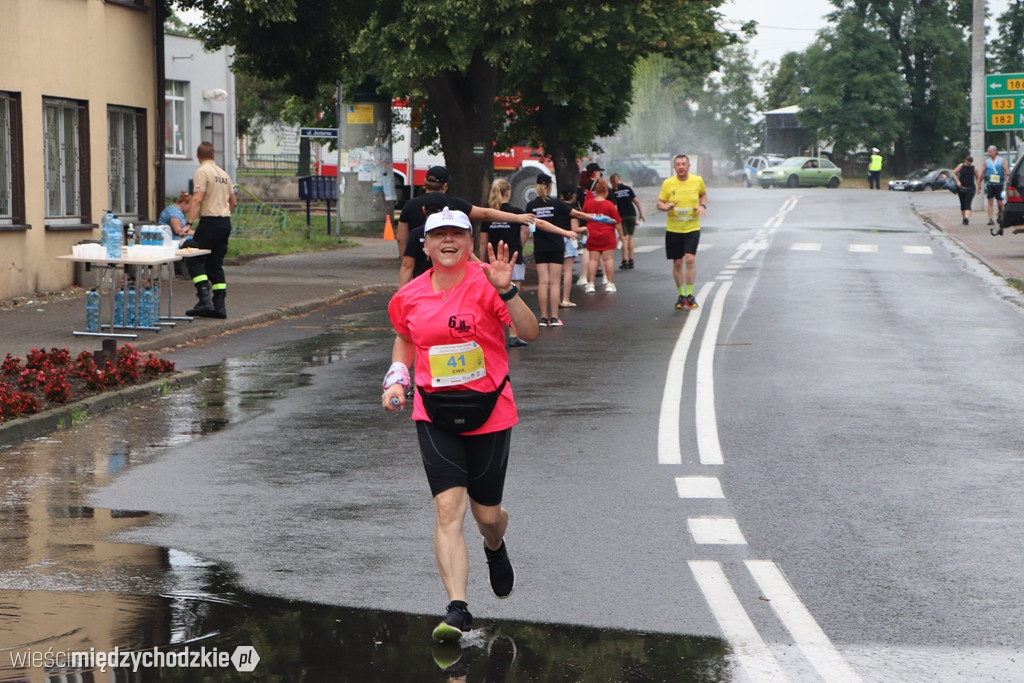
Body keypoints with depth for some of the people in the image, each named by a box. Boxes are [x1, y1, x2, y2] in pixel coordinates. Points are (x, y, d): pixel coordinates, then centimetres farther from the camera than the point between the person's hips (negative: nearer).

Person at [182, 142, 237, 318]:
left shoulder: (202, 172, -8)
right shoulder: (224, 174, 16)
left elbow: (197, 199, -18)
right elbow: (233, 202, 22)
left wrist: (189, 223, -20)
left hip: (210, 222, -8)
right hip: (225, 222, 8)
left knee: (195, 261, -5)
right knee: (215, 264, 11)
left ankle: (205, 299, -19)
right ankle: (219, 305, 6)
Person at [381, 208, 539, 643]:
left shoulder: (485, 284, -10)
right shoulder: (409, 297, 2)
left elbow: (530, 333, -19)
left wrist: (506, 291, -32)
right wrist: (397, 378, 6)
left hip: (490, 413, -1)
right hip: (434, 415, 2)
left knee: (487, 514, 10)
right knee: (448, 508, -14)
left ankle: (495, 550, 48)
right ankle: (457, 609, -17)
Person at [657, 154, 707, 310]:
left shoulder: (698, 181, -1)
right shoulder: (668, 183, -3)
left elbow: (703, 194, 19)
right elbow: (659, 203, 3)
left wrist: (703, 206, -2)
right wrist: (666, 207, -20)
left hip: (692, 228, -1)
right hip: (673, 228, 1)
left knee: (690, 259, -16)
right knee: (677, 262, 5)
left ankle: (690, 295, -6)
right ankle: (681, 295, 20)